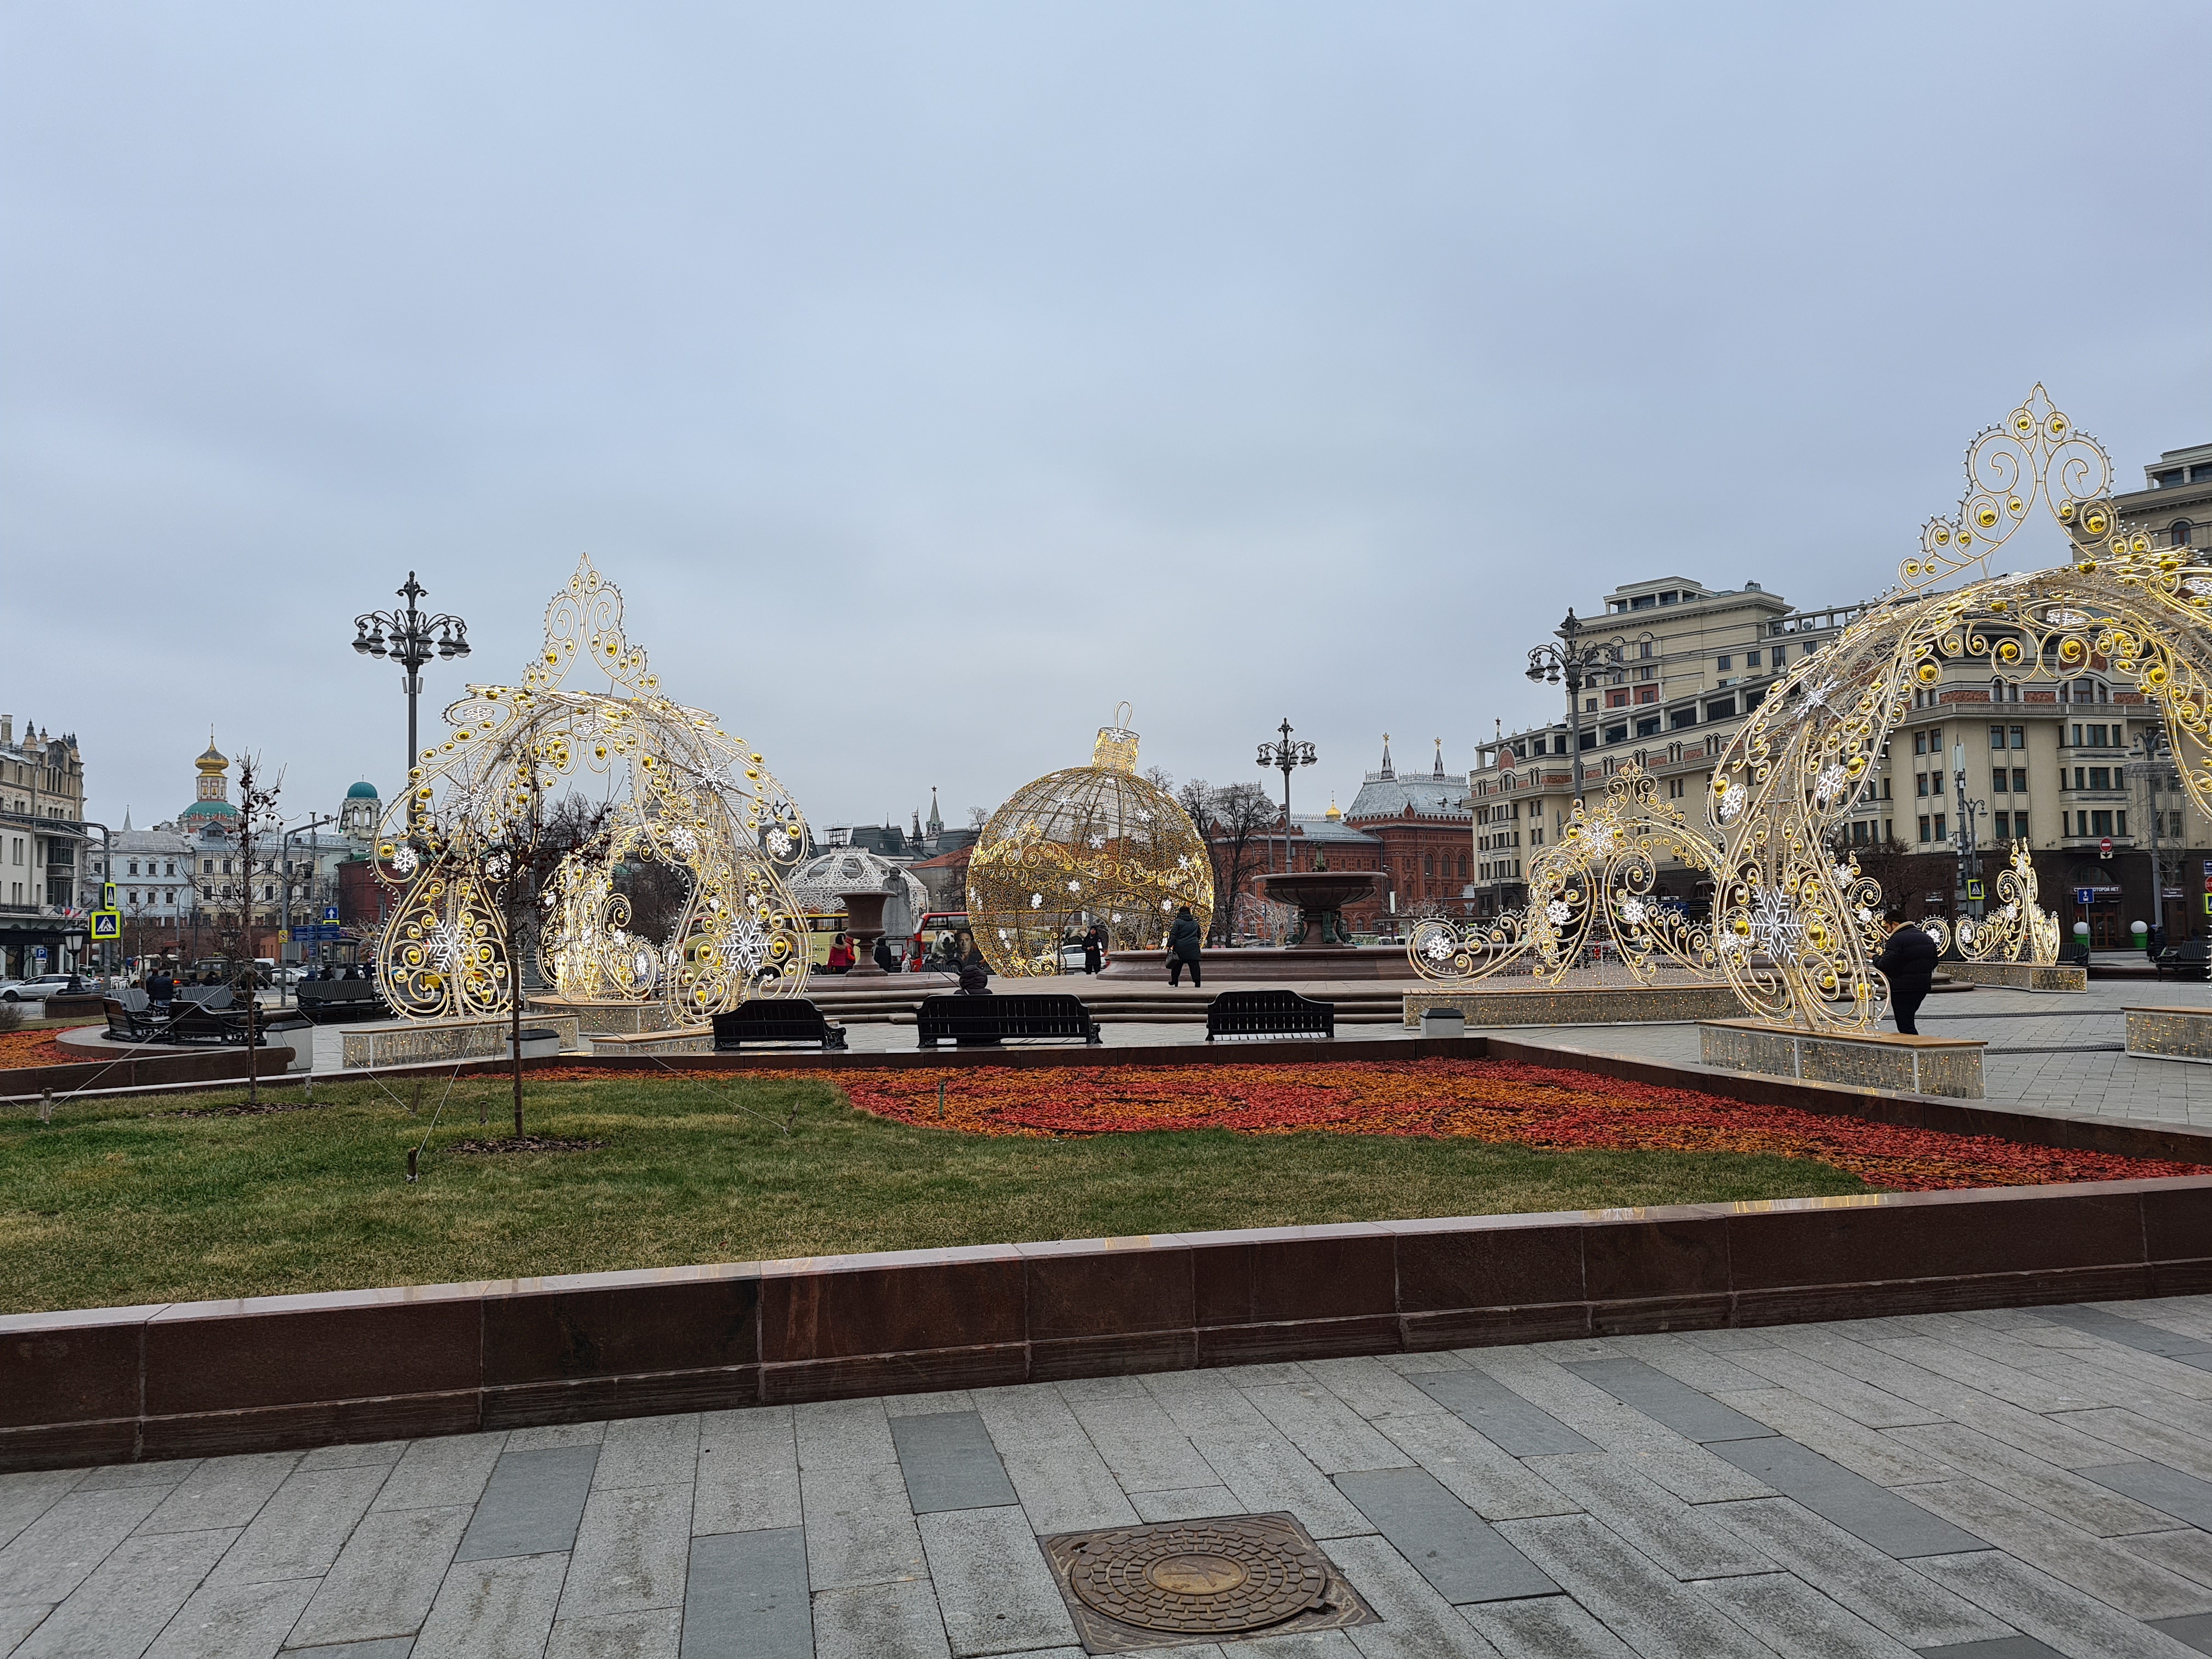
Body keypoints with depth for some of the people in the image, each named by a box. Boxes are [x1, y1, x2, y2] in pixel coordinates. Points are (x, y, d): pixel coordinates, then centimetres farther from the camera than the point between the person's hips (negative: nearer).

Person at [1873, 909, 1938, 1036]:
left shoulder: (1897, 939, -14)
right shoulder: (1927, 938, 14)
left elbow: (1885, 965, -20)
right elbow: (1934, 963, 19)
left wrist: (1875, 958, -1)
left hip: (1903, 988, -9)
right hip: (1923, 987, 9)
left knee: (1905, 1026, -6)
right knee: (1908, 1020, 21)